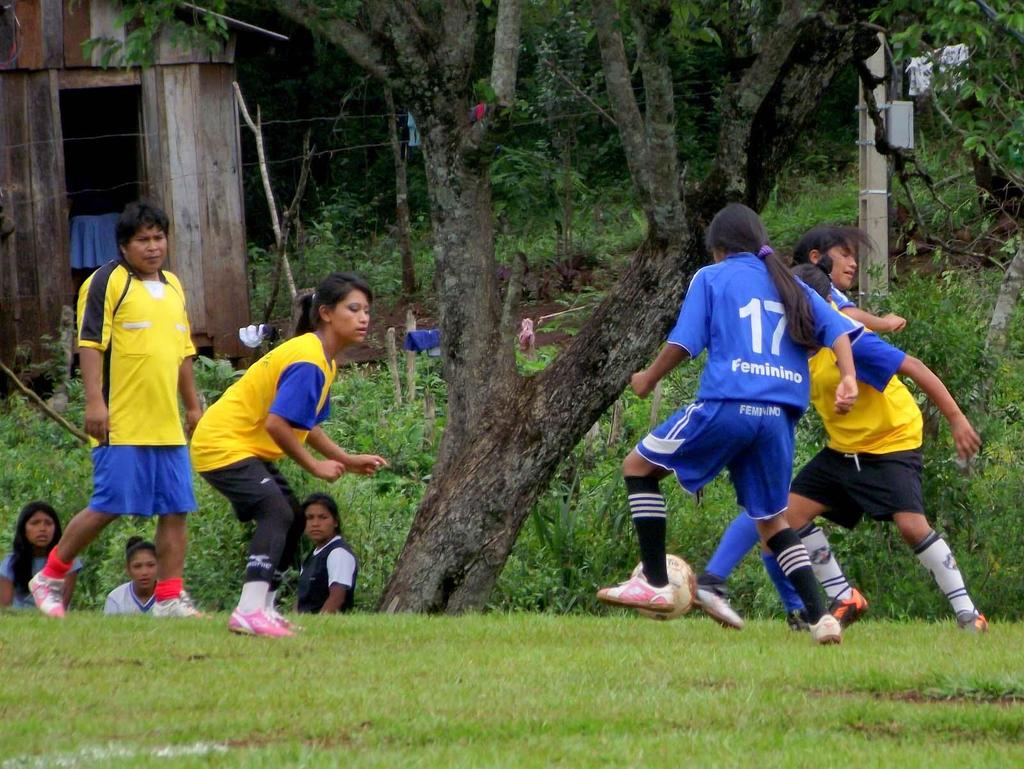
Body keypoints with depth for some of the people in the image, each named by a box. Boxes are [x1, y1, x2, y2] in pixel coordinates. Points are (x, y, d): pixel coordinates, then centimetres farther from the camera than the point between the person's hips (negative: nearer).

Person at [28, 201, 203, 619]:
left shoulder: (173, 287, 18)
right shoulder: (108, 282, -5)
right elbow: (90, 344, -11)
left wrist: (193, 407, 25)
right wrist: (94, 401, -19)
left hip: (168, 427, 7)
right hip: (121, 426, -7)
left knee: (175, 509, 1)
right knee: (107, 507, -6)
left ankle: (170, 597, 6)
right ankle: (49, 577, 10)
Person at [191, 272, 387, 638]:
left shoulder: (322, 360, 11)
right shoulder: (307, 360, -22)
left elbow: (305, 425, 19)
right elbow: (277, 423, -28)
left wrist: (347, 461, 9)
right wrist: (315, 466, -17)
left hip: (248, 448, 11)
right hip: (224, 445, -11)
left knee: (292, 521, 14)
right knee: (278, 513, -24)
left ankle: (263, 609, 20)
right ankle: (250, 611, -34)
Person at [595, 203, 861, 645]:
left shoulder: (711, 278, 9)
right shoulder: (791, 286, 23)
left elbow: (684, 343, 2)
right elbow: (838, 330, 10)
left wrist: (649, 379, 18)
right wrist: (848, 380, -2)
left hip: (727, 404, -5)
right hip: (780, 416, 5)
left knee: (639, 466, 11)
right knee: (772, 520, 17)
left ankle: (655, 584, 3)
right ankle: (820, 616, 1)